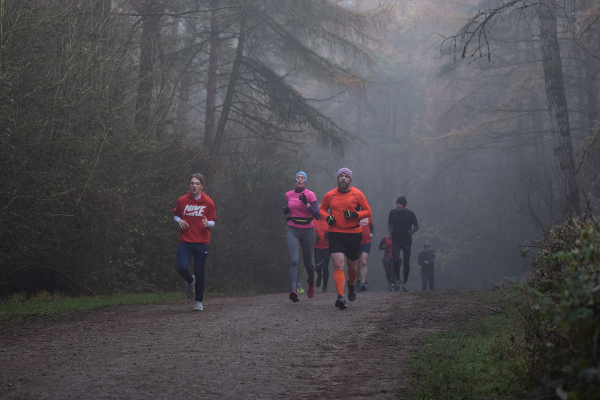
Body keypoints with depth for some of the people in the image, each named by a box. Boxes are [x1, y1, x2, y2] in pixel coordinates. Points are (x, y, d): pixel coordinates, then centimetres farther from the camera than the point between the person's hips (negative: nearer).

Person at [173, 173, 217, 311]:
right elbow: (175, 215, 17)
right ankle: (190, 282, 19)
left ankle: (198, 301, 19)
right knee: (182, 268, -17)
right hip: (185, 242, 0)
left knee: (199, 274, 0)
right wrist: (179, 221, -6)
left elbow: (213, 222, 7)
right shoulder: (182, 201, 2)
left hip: (202, 243, 0)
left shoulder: (208, 202, 1)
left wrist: (207, 224, -16)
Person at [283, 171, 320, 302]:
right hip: (292, 231, 1)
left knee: (308, 262, 10)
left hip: (307, 231, -1)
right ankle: (294, 290, -29)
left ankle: (311, 284, 40)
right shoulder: (288, 195, 6)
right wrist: (285, 209, 3)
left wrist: (306, 203, -22)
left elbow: (317, 216, -13)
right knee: (294, 260, -17)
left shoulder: (310, 195, -5)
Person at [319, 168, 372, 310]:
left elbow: (368, 212, 3)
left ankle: (351, 285, 46)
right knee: (338, 264, -17)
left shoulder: (357, 194, 0)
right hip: (335, 233, -1)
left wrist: (354, 215, -15)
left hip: (354, 234, 1)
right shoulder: (330, 195, 3)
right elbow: (322, 209, 18)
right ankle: (340, 296, -24)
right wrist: (327, 217, -4)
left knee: (352, 266, 13)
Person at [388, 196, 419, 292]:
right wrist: (390, 229, -2)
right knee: (395, 260, -16)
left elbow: (416, 226, 5)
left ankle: (405, 282, 17)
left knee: (406, 262, 2)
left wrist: (411, 232, -14)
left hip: (406, 241, -1)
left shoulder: (410, 214, -3)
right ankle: (397, 279, 6)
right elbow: (389, 223, 19)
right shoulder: (392, 213, 2)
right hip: (396, 241, 1)